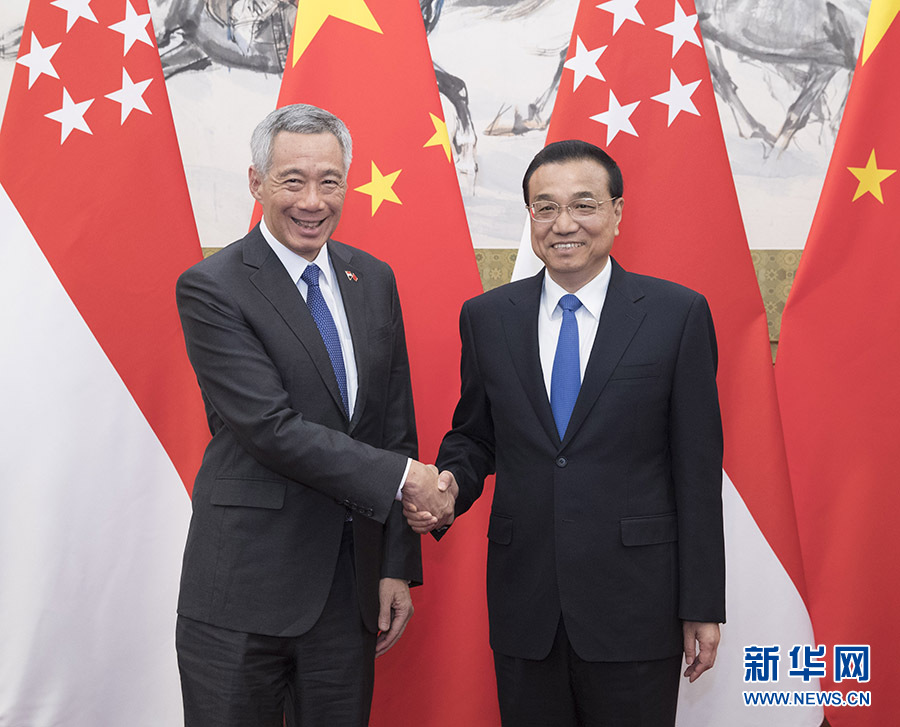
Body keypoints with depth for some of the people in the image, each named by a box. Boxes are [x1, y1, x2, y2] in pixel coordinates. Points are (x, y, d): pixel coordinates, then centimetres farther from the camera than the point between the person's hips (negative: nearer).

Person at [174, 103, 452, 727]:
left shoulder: (374, 279, 8)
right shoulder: (211, 288, -10)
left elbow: (396, 426, 8)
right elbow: (271, 428, -18)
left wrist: (398, 566, 5)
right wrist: (400, 476, -16)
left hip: (352, 581, 5)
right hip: (244, 586, -4)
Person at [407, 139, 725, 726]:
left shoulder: (678, 314, -4)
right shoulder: (486, 317, 4)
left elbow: (698, 468, -4)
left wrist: (702, 606, -4)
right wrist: (449, 485, -10)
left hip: (635, 605, -2)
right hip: (524, 605, 3)